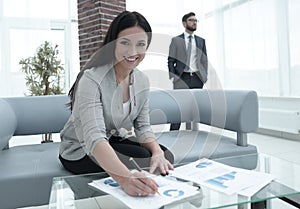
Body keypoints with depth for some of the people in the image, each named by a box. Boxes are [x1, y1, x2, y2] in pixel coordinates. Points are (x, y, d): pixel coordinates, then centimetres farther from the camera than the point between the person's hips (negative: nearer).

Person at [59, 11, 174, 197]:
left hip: (116, 141, 6)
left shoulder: (142, 80, -5)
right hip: (81, 151, -6)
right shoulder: (91, 79, -28)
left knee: (165, 157, -15)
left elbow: (142, 126, -3)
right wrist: (125, 177, -57)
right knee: (145, 163, -27)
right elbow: (94, 138, -40)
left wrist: (158, 152, -25)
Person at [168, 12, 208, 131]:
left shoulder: (201, 41, 15)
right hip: (181, 78, -3)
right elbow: (171, 60, 4)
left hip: (197, 79, 3)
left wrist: (204, 76, 4)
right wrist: (173, 77, -6)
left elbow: (204, 60, 15)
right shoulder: (176, 40, 7)